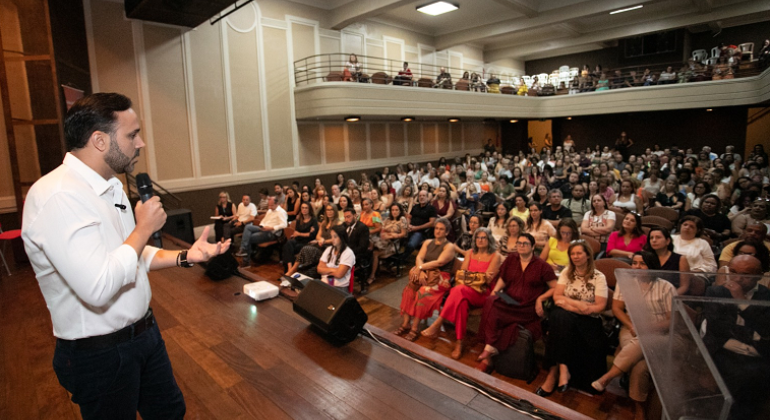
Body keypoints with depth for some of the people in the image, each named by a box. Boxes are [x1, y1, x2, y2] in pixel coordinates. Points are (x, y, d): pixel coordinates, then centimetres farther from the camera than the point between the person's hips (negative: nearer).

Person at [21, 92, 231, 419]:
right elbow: (97, 287, -34)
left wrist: (186, 256, 0)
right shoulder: (57, 196, -26)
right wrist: (144, 228, -22)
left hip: (144, 330, 9)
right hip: (100, 353, -8)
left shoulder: (111, 186, 6)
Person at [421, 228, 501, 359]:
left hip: (483, 293, -4)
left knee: (459, 290, -36)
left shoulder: (495, 256, 1)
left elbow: (487, 279, -8)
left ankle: (437, 325, -33)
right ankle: (459, 343, -34)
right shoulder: (470, 253, 16)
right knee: (462, 301, -35)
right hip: (466, 290, 4)